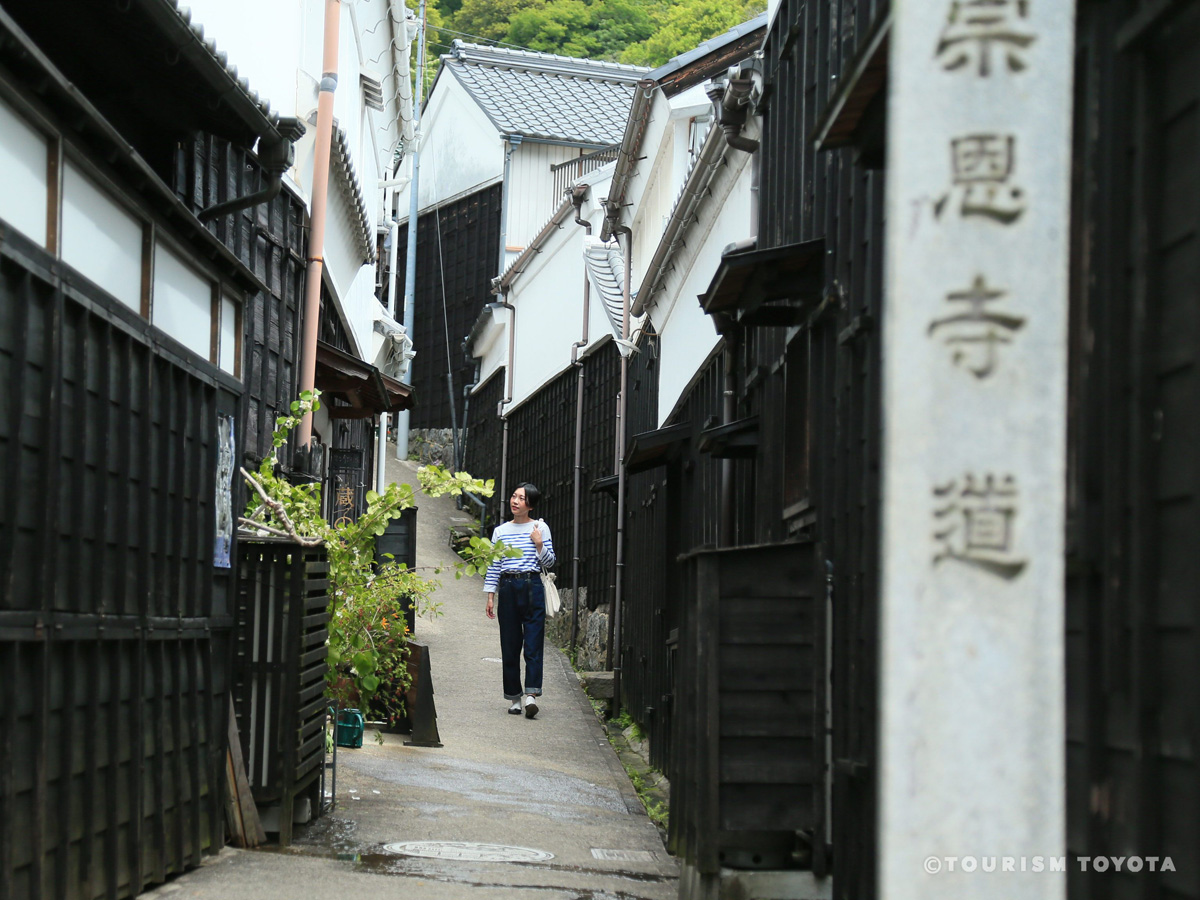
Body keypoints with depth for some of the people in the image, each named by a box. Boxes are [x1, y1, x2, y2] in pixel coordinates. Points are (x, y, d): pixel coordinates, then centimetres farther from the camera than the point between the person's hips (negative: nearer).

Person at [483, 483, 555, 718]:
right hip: (508, 588, 3)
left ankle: (531, 694, -17)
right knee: (510, 646, 3)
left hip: (532, 587, -3)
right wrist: (490, 596, 8)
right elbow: (494, 566, 12)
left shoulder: (540, 528, 4)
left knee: (533, 643, -10)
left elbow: (549, 562, 5)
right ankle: (515, 697, 9)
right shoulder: (501, 531, 11)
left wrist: (539, 544, -11)